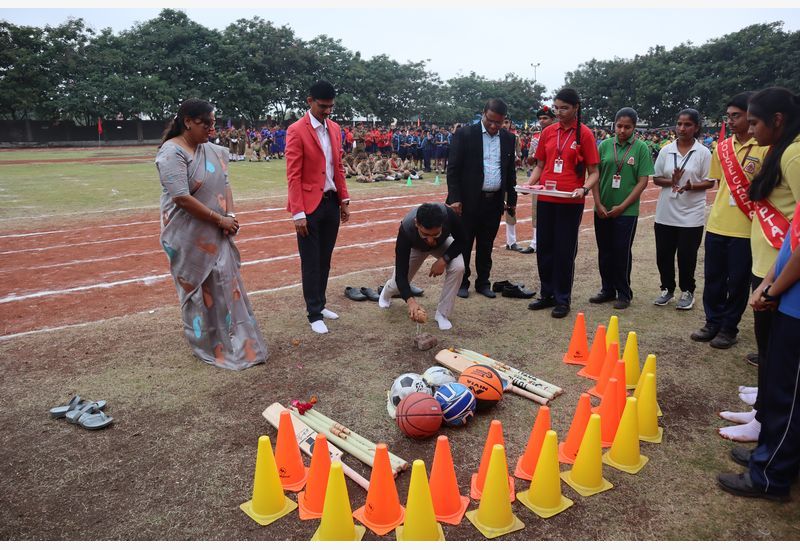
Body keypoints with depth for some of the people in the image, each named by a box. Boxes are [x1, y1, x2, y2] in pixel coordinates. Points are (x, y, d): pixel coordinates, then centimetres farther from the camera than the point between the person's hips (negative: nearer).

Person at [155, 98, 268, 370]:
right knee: (197, 289, 8)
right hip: (189, 237, -6)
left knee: (226, 284, 12)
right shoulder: (172, 153, -16)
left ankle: (236, 341, 27)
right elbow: (181, 197, -22)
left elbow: (224, 185, 8)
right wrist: (220, 220, -17)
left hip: (216, 234, 6)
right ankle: (208, 345, 25)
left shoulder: (212, 150, 6)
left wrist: (230, 216, -10)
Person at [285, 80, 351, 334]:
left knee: (325, 259, 14)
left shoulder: (334, 128, 11)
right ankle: (314, 313, 13)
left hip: (332, 202, 6)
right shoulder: (297, 131, -10)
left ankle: (319, 304, 28)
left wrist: (344, 199, 10)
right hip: (310, 205, -6)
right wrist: (298, 213, -17)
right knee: (311, 261, 3)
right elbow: (293, 175, -13)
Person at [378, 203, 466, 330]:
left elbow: (461, 240, -21)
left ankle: (442, 313, -7)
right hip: (415, 247, 0)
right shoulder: (406, 230, -44)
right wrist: (410, 300, -56)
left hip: (442, 243, 1)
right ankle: (386, 293, 43)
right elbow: (401, 273, -41)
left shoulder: (449, 215, -43)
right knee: (398, 283, 2)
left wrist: (444, 259, -35)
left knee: (458, 267, -27)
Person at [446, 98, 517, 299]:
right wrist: (454, 198, -14)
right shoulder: (465, 134, -6)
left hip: (495, 201, 4)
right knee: (464, 244, 5)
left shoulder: (508, 138, 8)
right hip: (469, 200, -4)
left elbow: (510, 171, 14)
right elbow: (453, 168, -8)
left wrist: (512, 199, 12)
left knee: (486, 245, 12)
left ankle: (483, 282, 24)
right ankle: (462, 282, 18)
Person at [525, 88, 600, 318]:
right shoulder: (548, 132, 8)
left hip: (570, 202, -4)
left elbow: (593, 172, -2)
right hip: (545, 199, 4)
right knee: (544, 247, 10)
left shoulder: (584, 134, -3)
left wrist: (584, 189, -21)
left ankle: (562, 299, 16)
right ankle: (547, 294, 25)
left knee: (564, 250, 2)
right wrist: (530, 183, -3)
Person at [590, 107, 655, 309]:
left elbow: (643, 181, -5)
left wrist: (622, 206, -11)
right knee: (604, 251, 10)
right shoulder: (605, 145, 4)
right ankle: (607, 290, 25)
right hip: (602, 209, 3)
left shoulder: (641, 148, -2)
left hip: (627, 211, -3)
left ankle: (624, 293, 16)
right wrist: (598, 204, -5)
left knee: (622, 252, 1)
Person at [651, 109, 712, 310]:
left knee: (686, 256, 3)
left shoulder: (703, 152, -3)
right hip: (665, 213, 3)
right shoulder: (666, 150, 4)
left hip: (691, 214, -3)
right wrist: (671, 182, -14)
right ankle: (667, 289, 25)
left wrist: (691, 186, -22)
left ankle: (687, 292, 21)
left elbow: (709, 182, -3)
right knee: (663, 254, 8)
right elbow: (656, 178, 6)